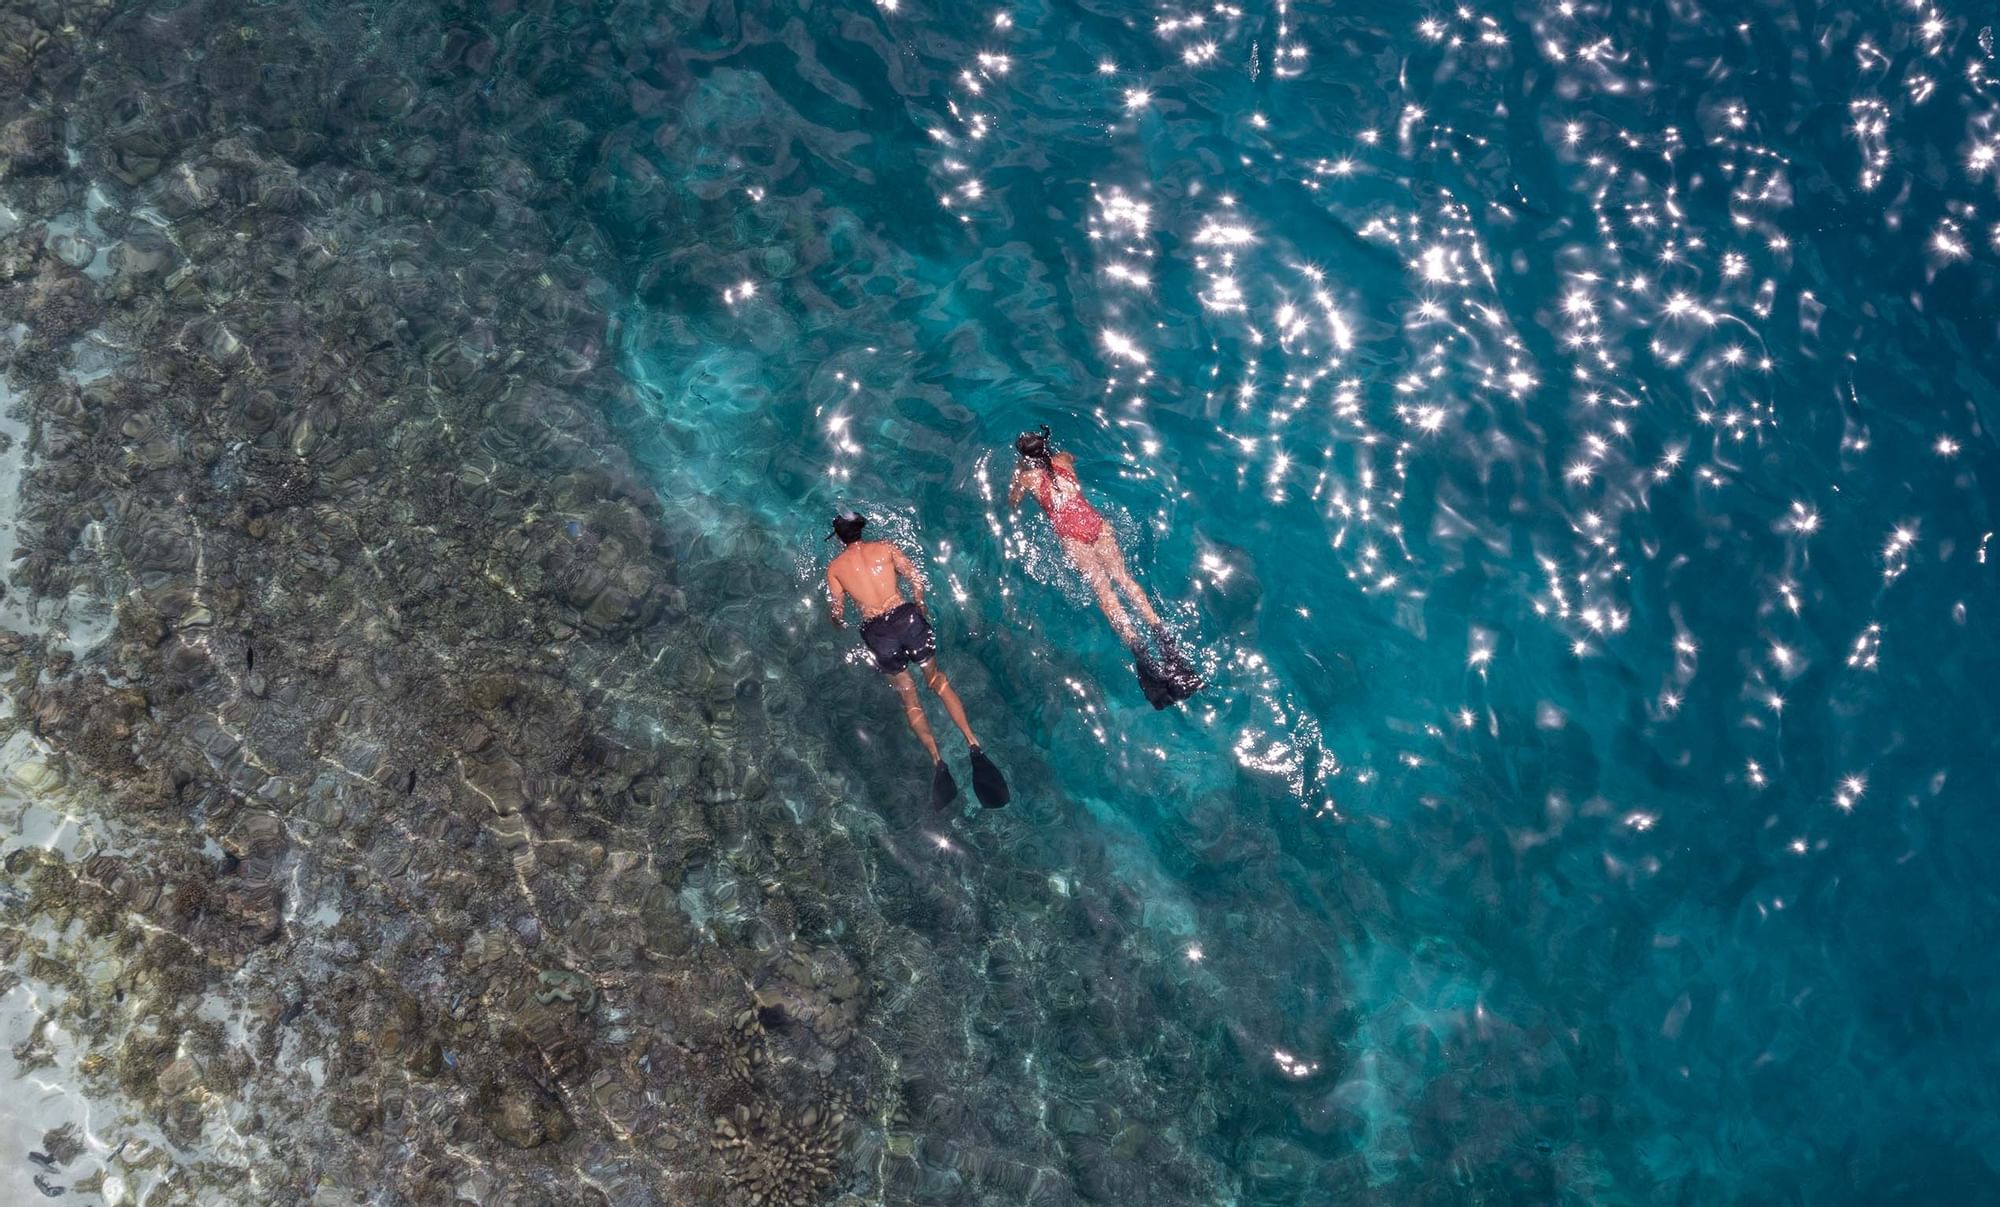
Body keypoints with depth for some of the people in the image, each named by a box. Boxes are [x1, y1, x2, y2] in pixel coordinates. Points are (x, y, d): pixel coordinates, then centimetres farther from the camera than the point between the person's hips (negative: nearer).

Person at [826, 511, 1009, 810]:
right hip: (906, 617, 1)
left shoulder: (834, 567, 8)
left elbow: (838, 614, 8)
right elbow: (917, 580, 3)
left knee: (907, 694, 9)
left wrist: (840, 625, 30)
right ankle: (974, 746, -4)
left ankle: (938, 761, -10)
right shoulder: (884, 547, 9)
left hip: (877, 631, -1)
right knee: (936, 679, 14)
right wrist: (919, 607, 18)